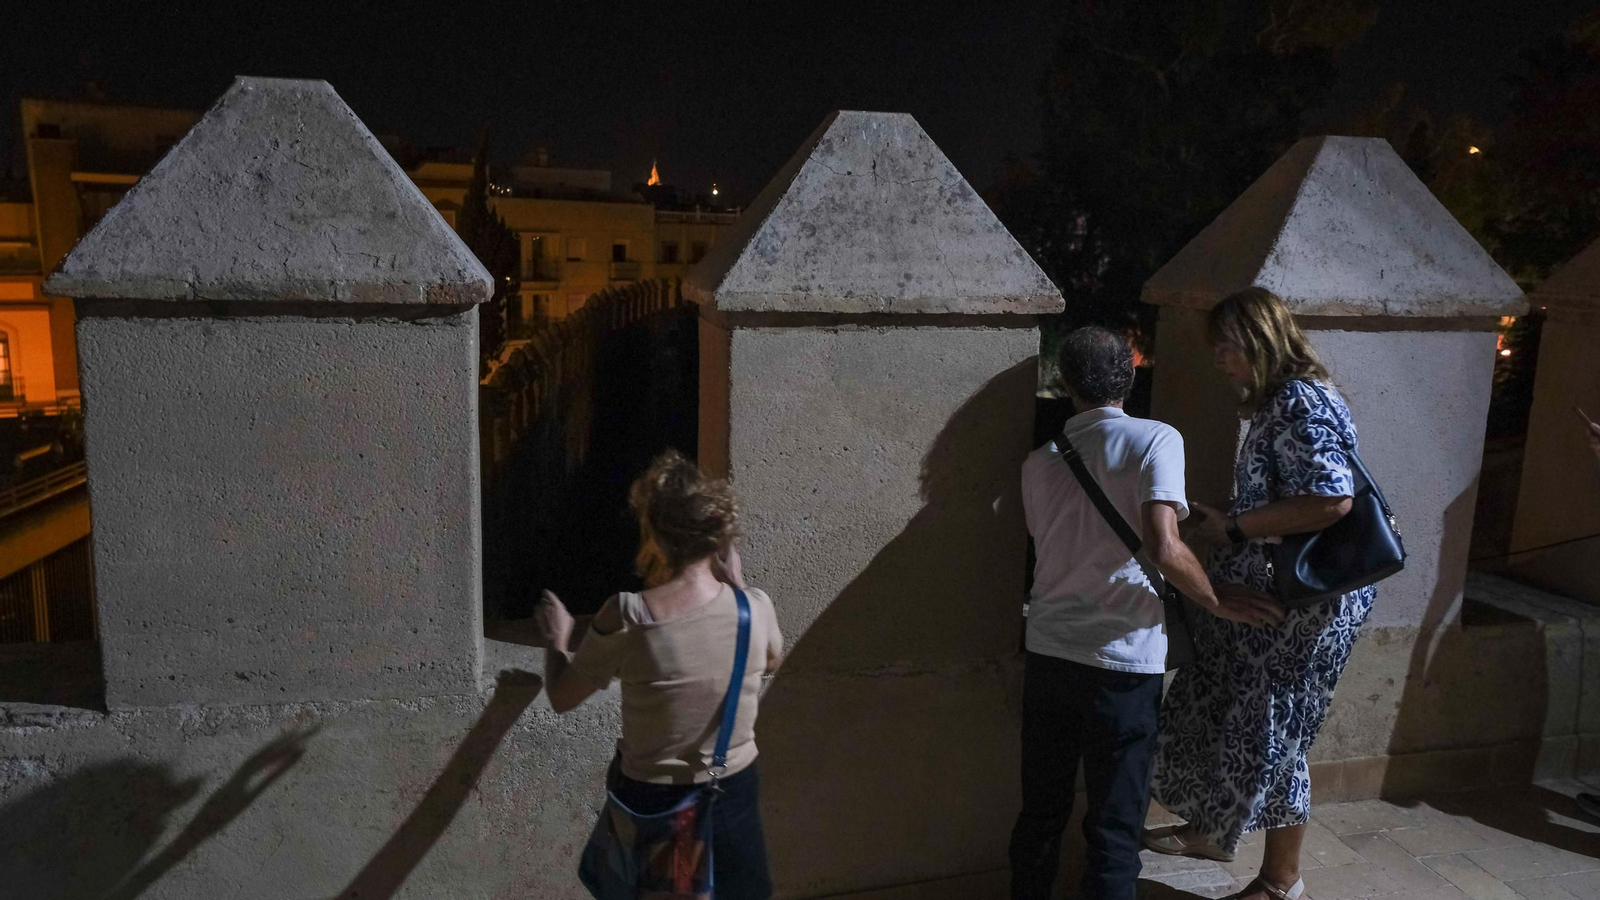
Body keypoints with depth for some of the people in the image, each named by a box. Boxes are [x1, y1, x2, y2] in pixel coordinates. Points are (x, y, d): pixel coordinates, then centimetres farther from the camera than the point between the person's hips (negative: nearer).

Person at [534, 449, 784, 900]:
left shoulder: (625, 618, -23)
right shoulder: (755, 608, -16)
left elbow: (562, 698, -6)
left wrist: (556, 639, 12)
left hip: (650, 801, -1)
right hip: (732, 796, 2)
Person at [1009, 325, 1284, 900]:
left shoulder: (1040, 462, 7)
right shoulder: (1156, 440, -7)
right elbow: (1163, 550, -20)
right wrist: (1224, 604, -3)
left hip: (1047, 654, 4)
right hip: (1122, 663, -4)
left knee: (1040, 811, 17)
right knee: (1114, 826, 9)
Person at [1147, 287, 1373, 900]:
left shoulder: (1304, 402, -18)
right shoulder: (1275, 404, 12)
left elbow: (1332, 499, -29)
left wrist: (1232, 529, -23)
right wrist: (1219, 520, 7)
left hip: (1300, 604, -10)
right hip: (1261, 595, 10)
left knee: (1270, 734, 3)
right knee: (1215, 712, 19)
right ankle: (1210, 830, 40)